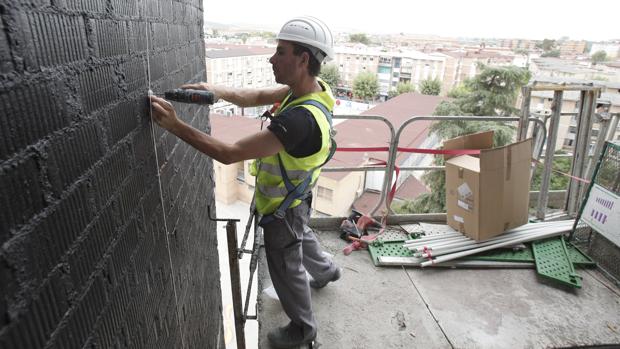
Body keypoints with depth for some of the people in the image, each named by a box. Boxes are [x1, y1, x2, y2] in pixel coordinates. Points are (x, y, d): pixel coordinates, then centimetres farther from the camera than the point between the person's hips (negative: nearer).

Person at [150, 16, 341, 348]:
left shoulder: (301, 118, -40)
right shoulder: (313, 87, -12)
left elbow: (229, 154, -38)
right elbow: (259, 97, -4)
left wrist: (175, 125, -34)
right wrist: (220, 91, -21)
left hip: (282, 207, -8)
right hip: (294, 198, 9)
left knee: (286, 270, 16)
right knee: (301, 235, 36)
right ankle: (326, 270, 66)